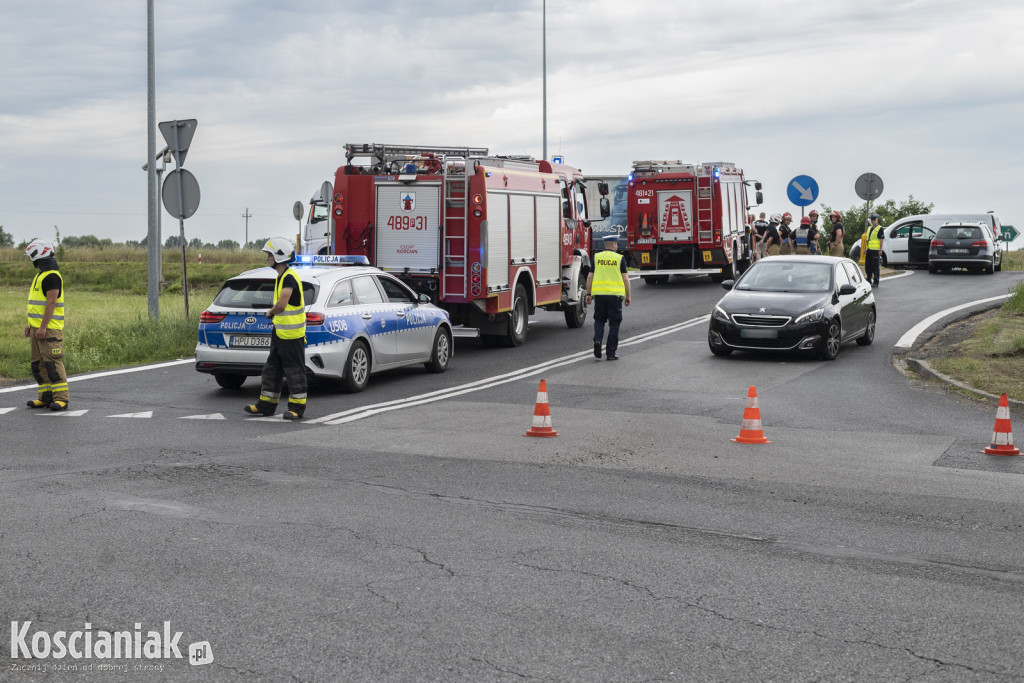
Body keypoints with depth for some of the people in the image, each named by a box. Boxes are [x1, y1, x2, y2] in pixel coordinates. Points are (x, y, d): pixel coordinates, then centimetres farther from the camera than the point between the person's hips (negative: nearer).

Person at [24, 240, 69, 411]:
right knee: (38, 364, 10)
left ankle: (61, 398, -10)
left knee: (53, 363, -11)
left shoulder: (52, 276, -14)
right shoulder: (40, 275, 19)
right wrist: (30, 324, 20)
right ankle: (46, 397, 14)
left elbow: (51, 303, -19)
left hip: (49, 328, -10)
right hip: (37, 327, 10)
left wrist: (43, 327, -23)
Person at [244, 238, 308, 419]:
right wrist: (273, 313, 7)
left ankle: (297, 407, 5)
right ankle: (266, 405, 21)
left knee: (294, 371, -2)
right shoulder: (281, 277, 14)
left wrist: (270, 312, -7)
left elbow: (281, 304, -26)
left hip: (292, 335, -10)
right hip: (279, 333, 10)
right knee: (272, 370, 14)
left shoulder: (290, 277, -18)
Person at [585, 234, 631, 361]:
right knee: (614, 324, 6)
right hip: (615, 295, -2)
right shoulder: (620, 258, -1)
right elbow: (625, 279, -3)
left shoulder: (596, 257, 4)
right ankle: (611, 353, 6)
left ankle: (597, 340, -10)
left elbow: (590, 277, 3)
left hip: (599, 294, 2)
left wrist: (588, 294, 10)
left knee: (599, 320, 17)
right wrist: (628, 296, 5)